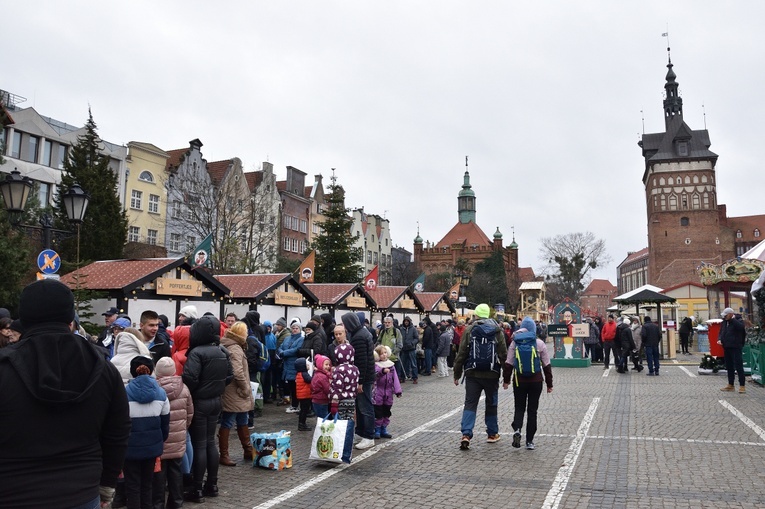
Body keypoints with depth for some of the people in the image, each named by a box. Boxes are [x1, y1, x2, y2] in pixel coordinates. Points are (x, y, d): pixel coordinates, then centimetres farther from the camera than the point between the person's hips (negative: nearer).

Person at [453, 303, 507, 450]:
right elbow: (504, 354, 0)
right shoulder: (497, 330, 1)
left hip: (472, 374, -1)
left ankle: (466, 434, -11)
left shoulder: (469, 330, -2)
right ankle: (492, 433, 26)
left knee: (470, 404, 2)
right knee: (491, 404, 17)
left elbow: (461, 353, -4)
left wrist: (457, 374, 3)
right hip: (492, 375, 1)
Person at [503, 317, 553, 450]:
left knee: (519, 407, 13)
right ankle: (529, 441, 11)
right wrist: (549, 384, 8)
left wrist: (506, 380, 10)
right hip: (536, 381, 0)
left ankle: (517, 429, -13)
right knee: (532, 410, 9)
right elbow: (546, 365, 0)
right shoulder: (539, 343, -3)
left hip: (519, 381, 0)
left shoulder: (515, 343, -2)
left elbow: (508, 364, -1)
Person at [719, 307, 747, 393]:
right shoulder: (724, 323, 13)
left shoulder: (737, 321, -8)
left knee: (739, 367, -7)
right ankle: (730, 385, 22)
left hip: (736, 348, -8)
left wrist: (732, 319, -21)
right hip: (726, 347, 8)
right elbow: (721, 333, 22)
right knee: (729, 367, 14)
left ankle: (742, 385, -2)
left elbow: (741, 327, -30)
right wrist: (719, 339, 3)